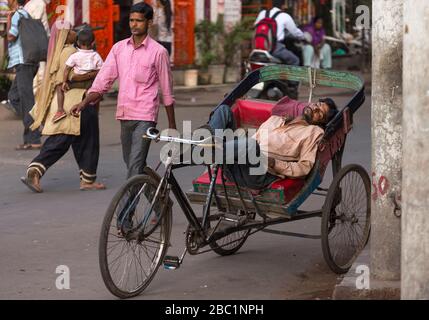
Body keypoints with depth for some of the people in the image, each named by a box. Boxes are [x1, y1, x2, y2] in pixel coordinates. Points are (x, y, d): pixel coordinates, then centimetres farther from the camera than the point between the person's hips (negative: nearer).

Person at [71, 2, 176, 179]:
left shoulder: (158, 52, -4)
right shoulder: (119, 48, 9)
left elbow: (167, 91, 0)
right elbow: (103, 80, 7)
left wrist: (172, 125, 3)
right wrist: (84, 102, -7)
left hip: (145, 117, -6)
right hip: (124, 115, 6)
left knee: (135, 165, -13)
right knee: (130, 162, 17)